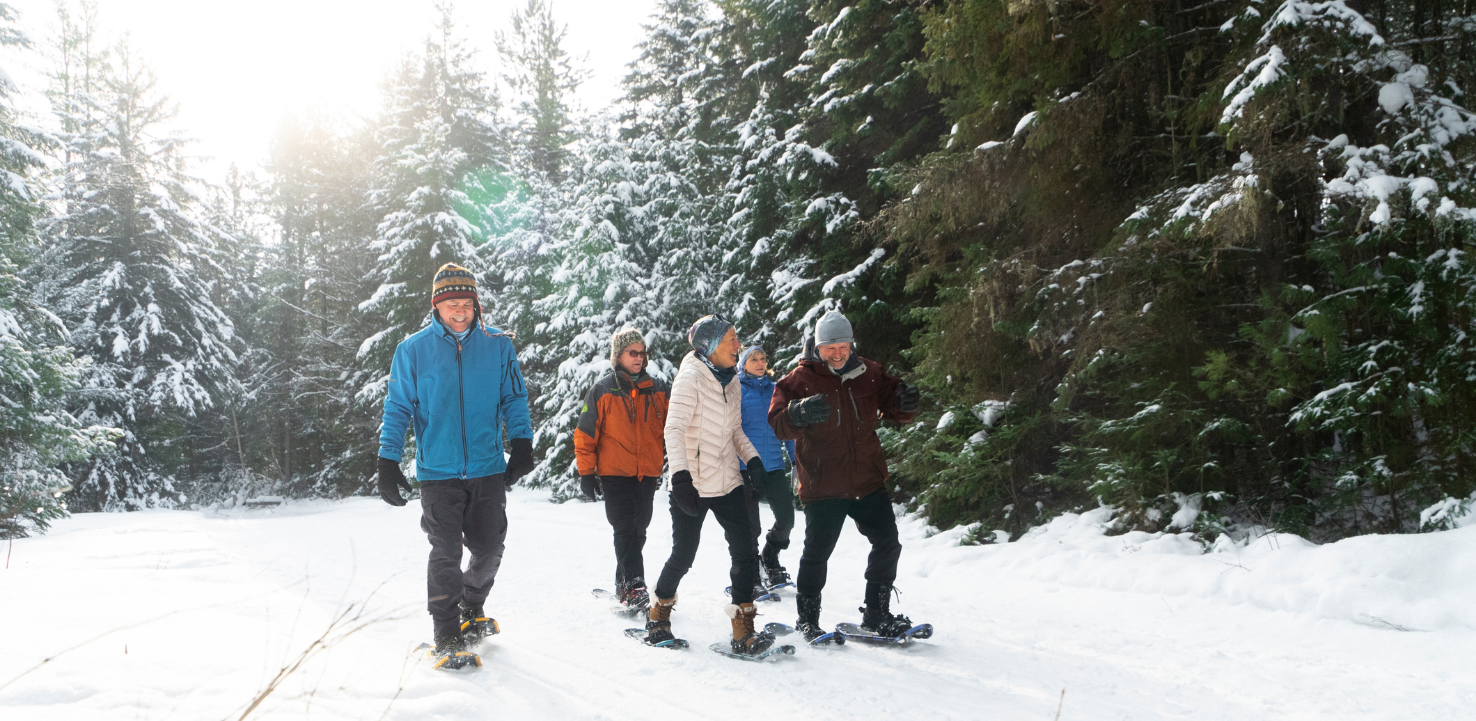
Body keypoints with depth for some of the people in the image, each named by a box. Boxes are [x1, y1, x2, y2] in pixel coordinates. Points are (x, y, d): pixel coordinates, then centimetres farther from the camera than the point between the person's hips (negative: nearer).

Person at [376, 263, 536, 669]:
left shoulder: (497, 346, 3)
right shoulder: (413, 350, 0)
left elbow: (514, 398, 10)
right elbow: (398, 408, 3)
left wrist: (521, 444, 1)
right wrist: (388, 463, -3)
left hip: (489, 470, 2)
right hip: (438, 472, -2)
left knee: (489, 550, 8)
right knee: (446, 554, -6)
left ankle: (470, 611, 35)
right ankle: (447, 639, 6)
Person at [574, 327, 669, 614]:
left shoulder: (658, 389, 9)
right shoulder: (602, 390, 0)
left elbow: (670, 428, 16)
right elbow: (585, 433, 1)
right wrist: (586, 471, -1)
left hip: (648, 472, 4)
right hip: (615, 472, -4)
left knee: (638, 531, 8)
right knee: (625, 530, -12)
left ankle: (623, 584, 20)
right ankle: (634, 589, -15)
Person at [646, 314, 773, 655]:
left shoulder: (731, 382, 11)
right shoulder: (691, 378, -11)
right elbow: (674, 429, -19)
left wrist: (753, 459, 5)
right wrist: (681, 476, -29)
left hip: (727, 484, 6)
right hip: (692, 486, -6)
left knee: (746, 551, -4)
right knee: (683, 556, 3)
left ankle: (743, 631, 1)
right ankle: (659, 615, 28)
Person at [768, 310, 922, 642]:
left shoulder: (869, 374, 6)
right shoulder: (800, 379, -5)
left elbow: (893, 409, 11)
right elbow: (778, 424, -13)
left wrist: (905, 403, -13)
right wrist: (799, 414, -36)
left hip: (868, 481, 4)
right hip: (822, 486, -4)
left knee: (887, 544, 6)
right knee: (817, 552, -1)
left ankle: (877, 616, 21)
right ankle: (807, 620, 16)